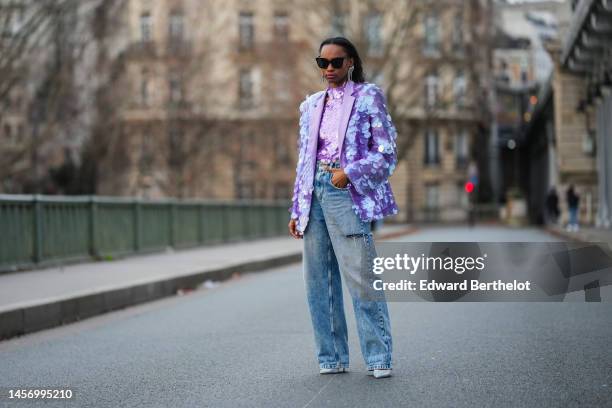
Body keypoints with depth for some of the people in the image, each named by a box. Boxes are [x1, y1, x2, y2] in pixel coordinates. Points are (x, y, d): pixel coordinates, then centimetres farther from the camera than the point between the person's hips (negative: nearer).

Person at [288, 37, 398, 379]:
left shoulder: (368, 97, 3)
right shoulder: (311, 105, 18)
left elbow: (388, 152, -3)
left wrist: (350, 173, -15)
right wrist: (297, 209, 15)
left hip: (348, 194, -5)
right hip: (315, 193, 6)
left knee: (360, 277, -11)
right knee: (318, 281, 3)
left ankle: (379, 357, -5)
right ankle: (332, 357, 11)